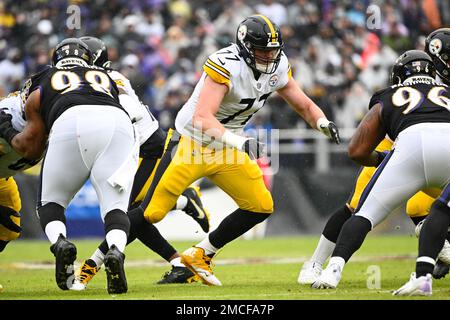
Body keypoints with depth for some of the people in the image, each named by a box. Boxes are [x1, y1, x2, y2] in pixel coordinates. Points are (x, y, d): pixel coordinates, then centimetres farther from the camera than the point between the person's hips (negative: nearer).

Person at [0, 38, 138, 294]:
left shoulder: (41, 87, 34)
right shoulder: (108, 78, 40)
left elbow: (32, 148, 33)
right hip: (118, 125, 1)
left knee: (51, 202, 17)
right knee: (115, 206, 5)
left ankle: (60, 242, -13)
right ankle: (116, 250, -26)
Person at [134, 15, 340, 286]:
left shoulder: (277, 67, -5)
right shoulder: (226, 65, -27)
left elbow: (305, 106, 7)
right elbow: (202, 118, -36)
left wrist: (323, 123, -15)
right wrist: (238, 141, -49)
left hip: (227, 150, 7)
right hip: (192, 143, -7)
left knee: (261, 207, 0)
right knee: (151, 213, -10)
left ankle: (200, 255, 14)